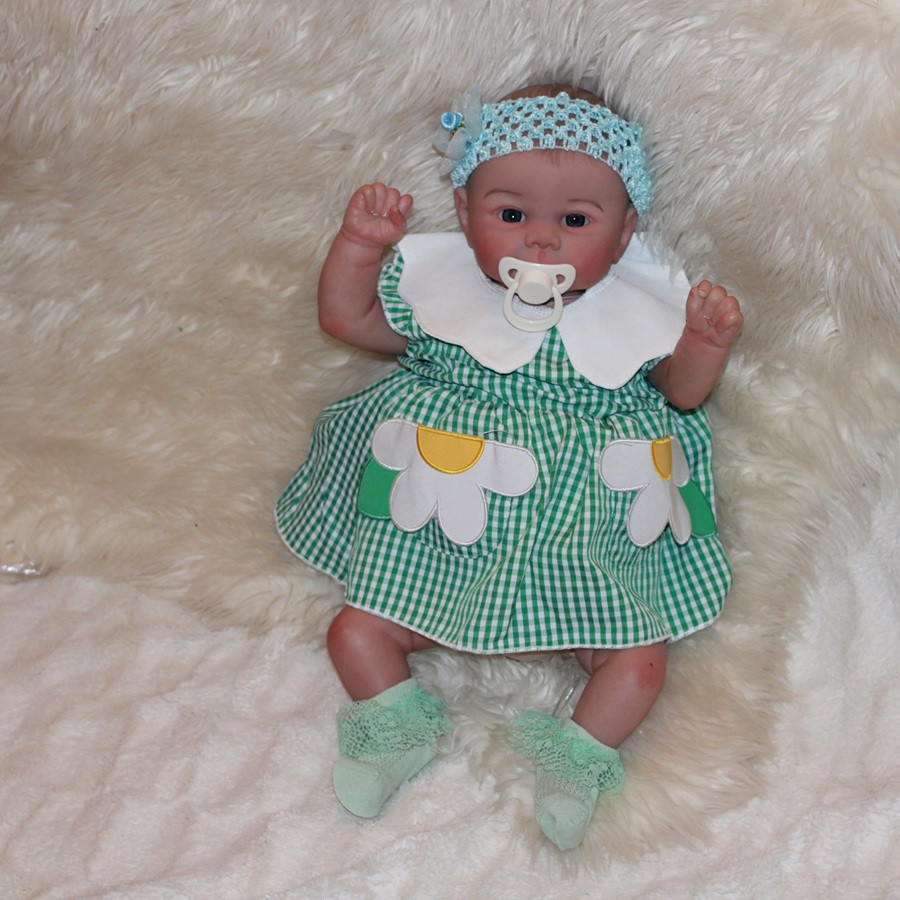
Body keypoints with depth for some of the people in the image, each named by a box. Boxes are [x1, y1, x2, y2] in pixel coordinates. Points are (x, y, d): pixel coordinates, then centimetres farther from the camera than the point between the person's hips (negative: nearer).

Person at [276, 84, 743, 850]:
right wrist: (360, 242, -9)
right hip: (440, 537, 1)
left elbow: (681, 391, 8)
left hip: (583, 548, 0)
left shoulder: (629, 315, 2)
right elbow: (346, 319, 8)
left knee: (639, 656, -13)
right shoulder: (440, 287, 2)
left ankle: (578, 758, -3)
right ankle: (398, 730, 2)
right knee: (358, 629, -10)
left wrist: (706, 342, -13)